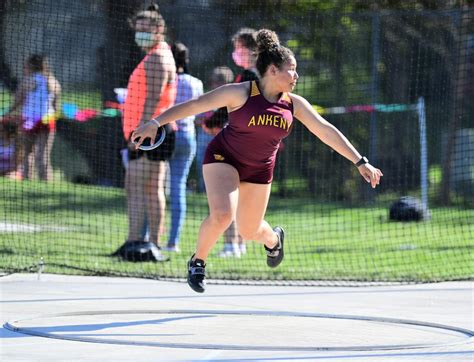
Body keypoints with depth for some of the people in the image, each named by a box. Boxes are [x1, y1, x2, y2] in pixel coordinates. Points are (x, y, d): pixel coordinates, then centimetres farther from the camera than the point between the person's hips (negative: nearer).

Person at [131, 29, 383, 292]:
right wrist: (156, 123, -28)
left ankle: (273, 239, 49)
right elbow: (193, 106, -21)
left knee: (249, 231, 10)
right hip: (224, 159, -4)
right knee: (222, 215, -26)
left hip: (260, 170, 4)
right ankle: (197, 262, -1)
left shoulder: (295, 104, -9)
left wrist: (360, 162, -11)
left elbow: (327, 132, -7)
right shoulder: (241, 93, -21)